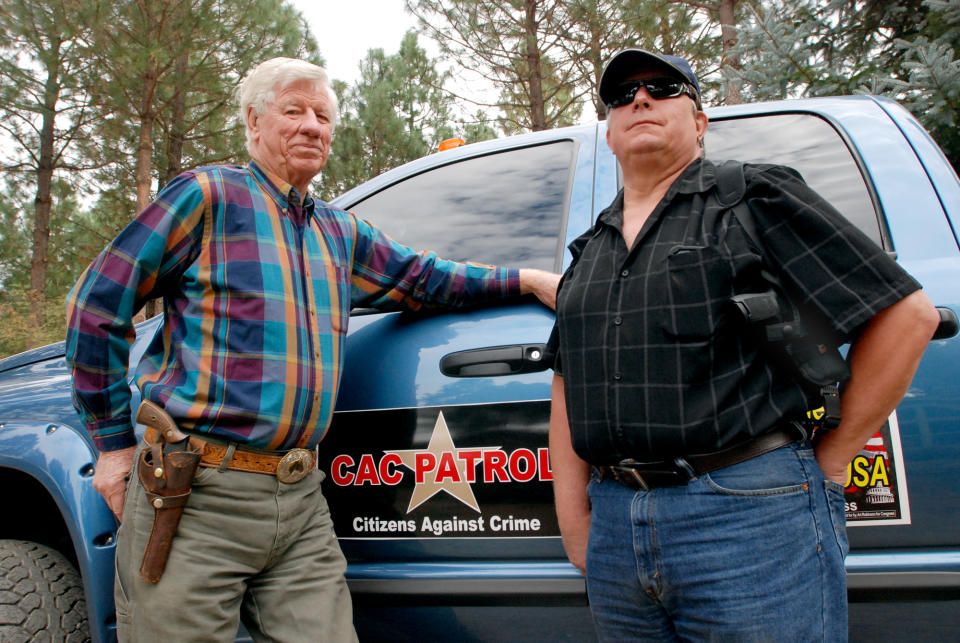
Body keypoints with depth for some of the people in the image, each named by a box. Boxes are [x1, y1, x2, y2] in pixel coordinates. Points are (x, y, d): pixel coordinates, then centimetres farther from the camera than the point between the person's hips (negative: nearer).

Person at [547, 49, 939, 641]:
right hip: (615, 522, 6)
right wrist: (575, 524, 10)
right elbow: (568, 388, 18)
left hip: (751, 515, -5)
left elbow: (908, 315, -4)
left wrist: (830, 460, -3)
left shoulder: (756, 196, 0)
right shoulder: (590, 248, 17)